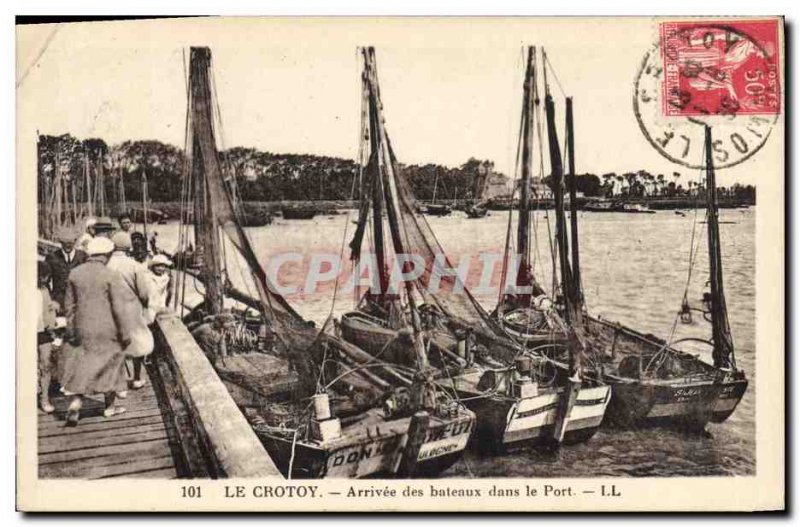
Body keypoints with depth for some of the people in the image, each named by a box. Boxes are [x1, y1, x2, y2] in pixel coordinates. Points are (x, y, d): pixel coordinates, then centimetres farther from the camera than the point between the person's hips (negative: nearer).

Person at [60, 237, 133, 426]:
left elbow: (70, 304, 8)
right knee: (110, 365, 13)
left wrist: (70, 330, 17)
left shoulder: (75, 273, 1)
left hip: (83, 329, 3)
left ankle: (75, 403, -7)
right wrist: (126, 333, -6)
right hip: (108, 331, -3)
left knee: (79, 367, 11)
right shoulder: (111, 276, -14)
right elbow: (120, 307, -14)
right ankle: (110, 406, 24)